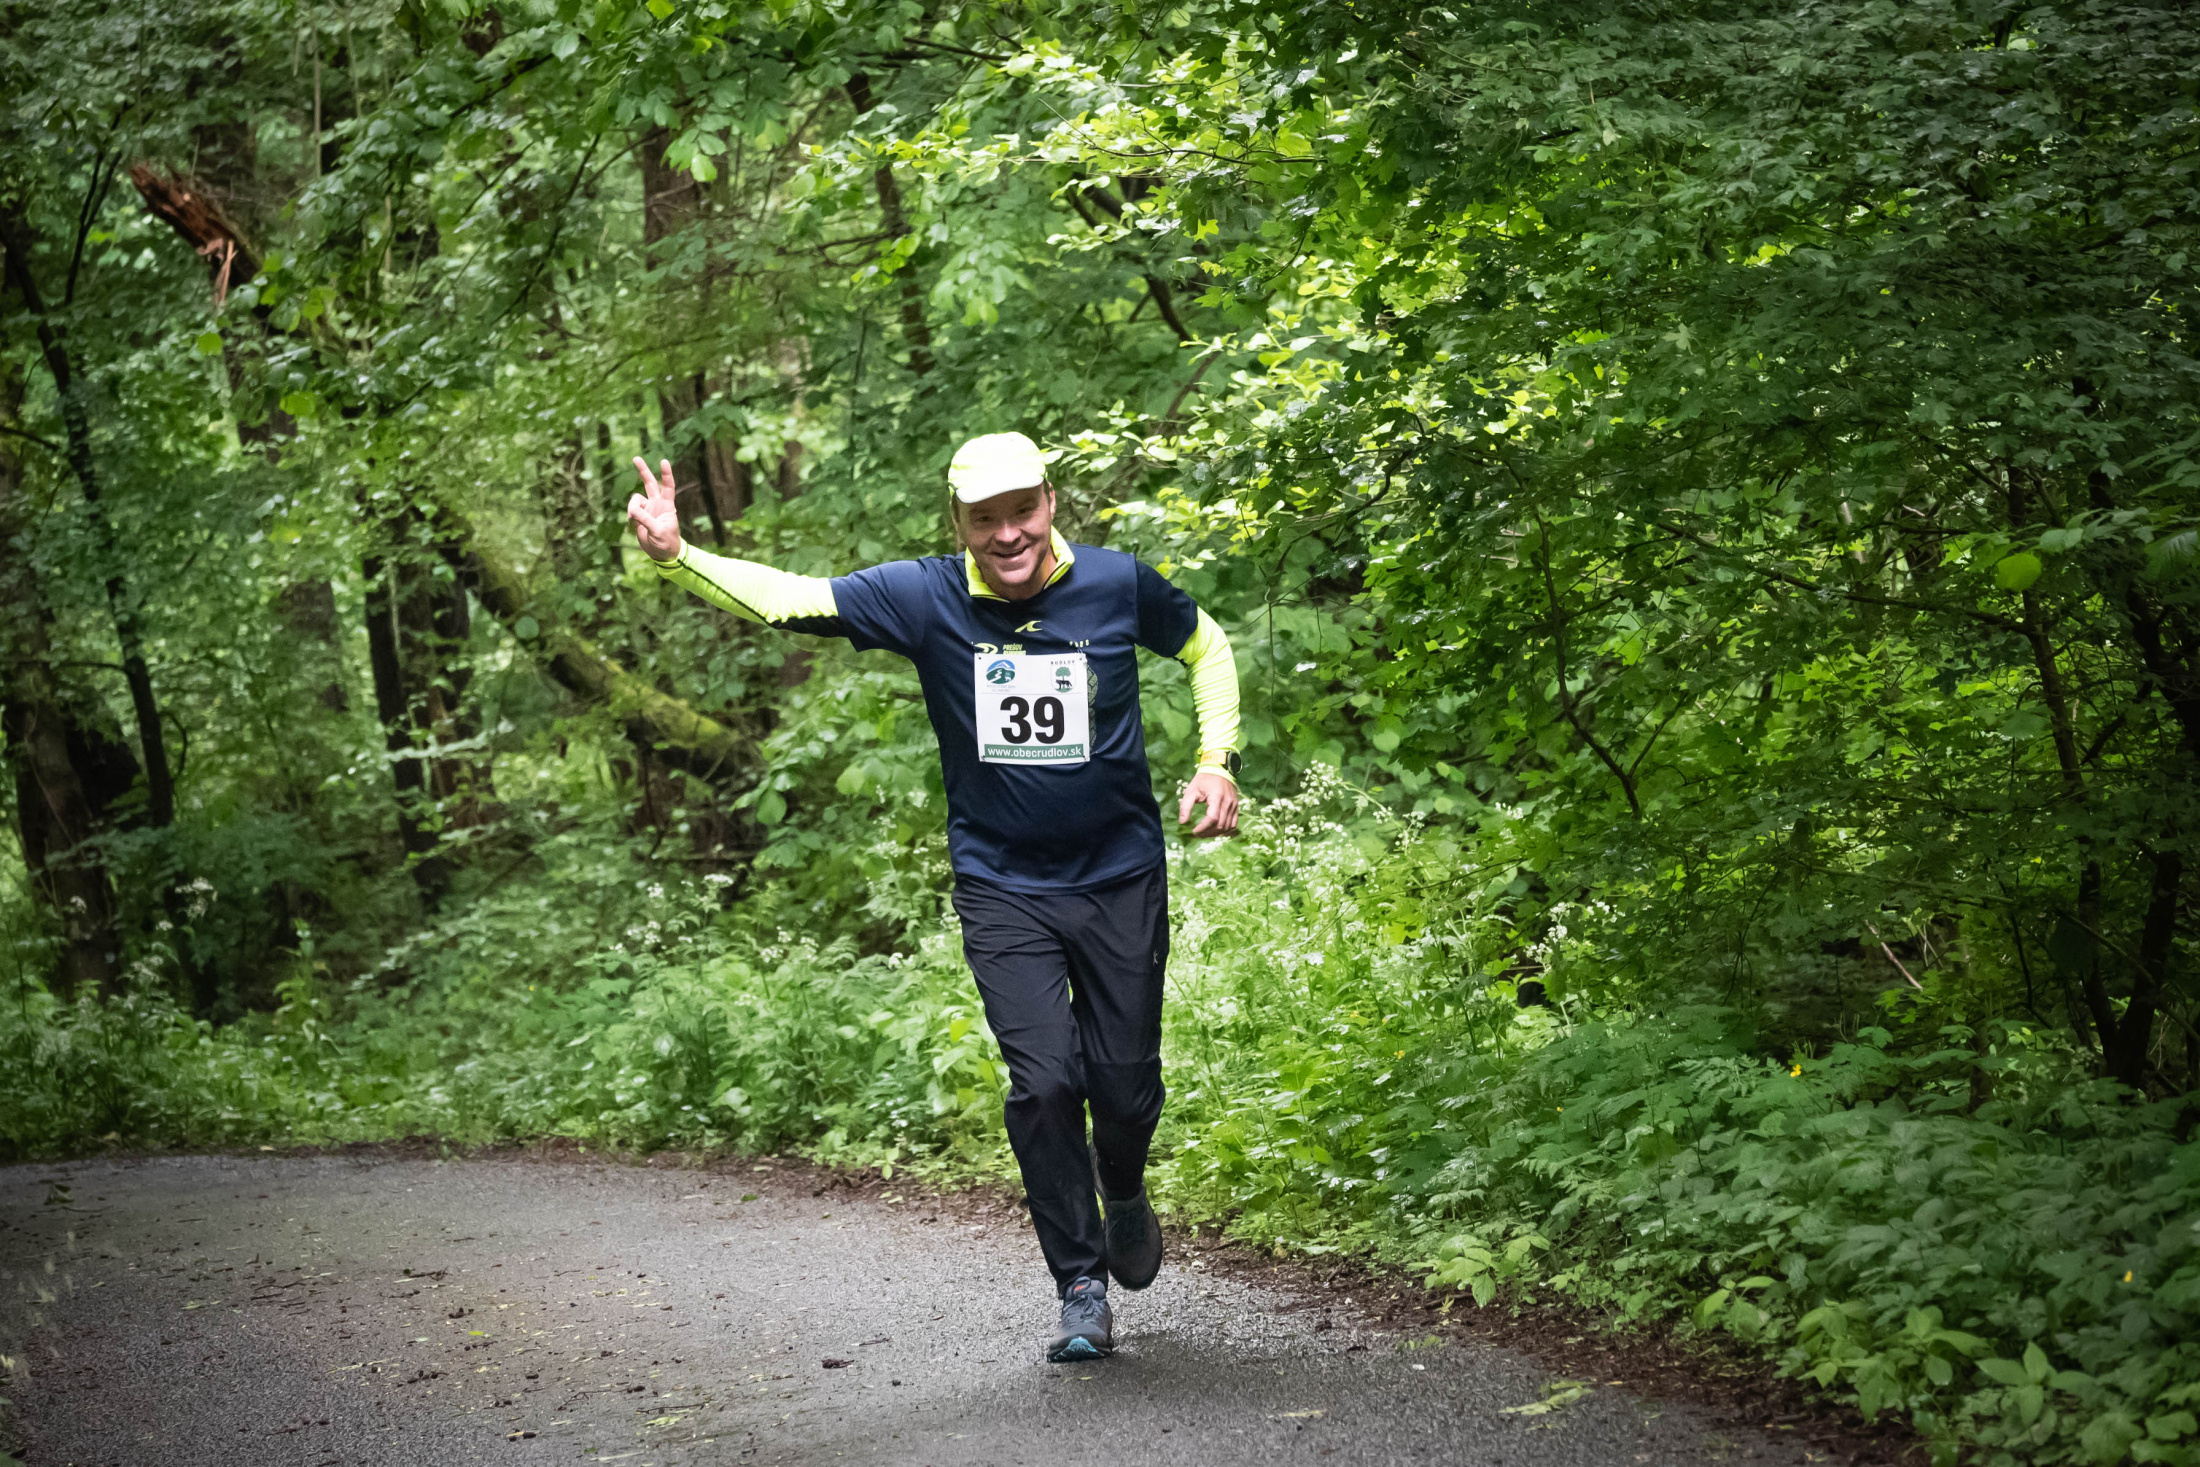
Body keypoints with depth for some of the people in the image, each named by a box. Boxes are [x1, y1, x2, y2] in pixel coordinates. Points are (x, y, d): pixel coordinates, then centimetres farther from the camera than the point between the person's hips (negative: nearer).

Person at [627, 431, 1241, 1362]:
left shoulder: (1118, 585, -7)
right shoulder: (928, 598, -9)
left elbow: (1205, 647, 12)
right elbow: (789, 599, -16)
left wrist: (1217, 763, 0)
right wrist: (674, 555, -30)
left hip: (1121, 876, 1)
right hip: (1002, 887, 0)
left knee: (1126, 1085, 5)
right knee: (1044, 1082, -10)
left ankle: (1123, 1193, 41)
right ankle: (1081, 1289, 5)